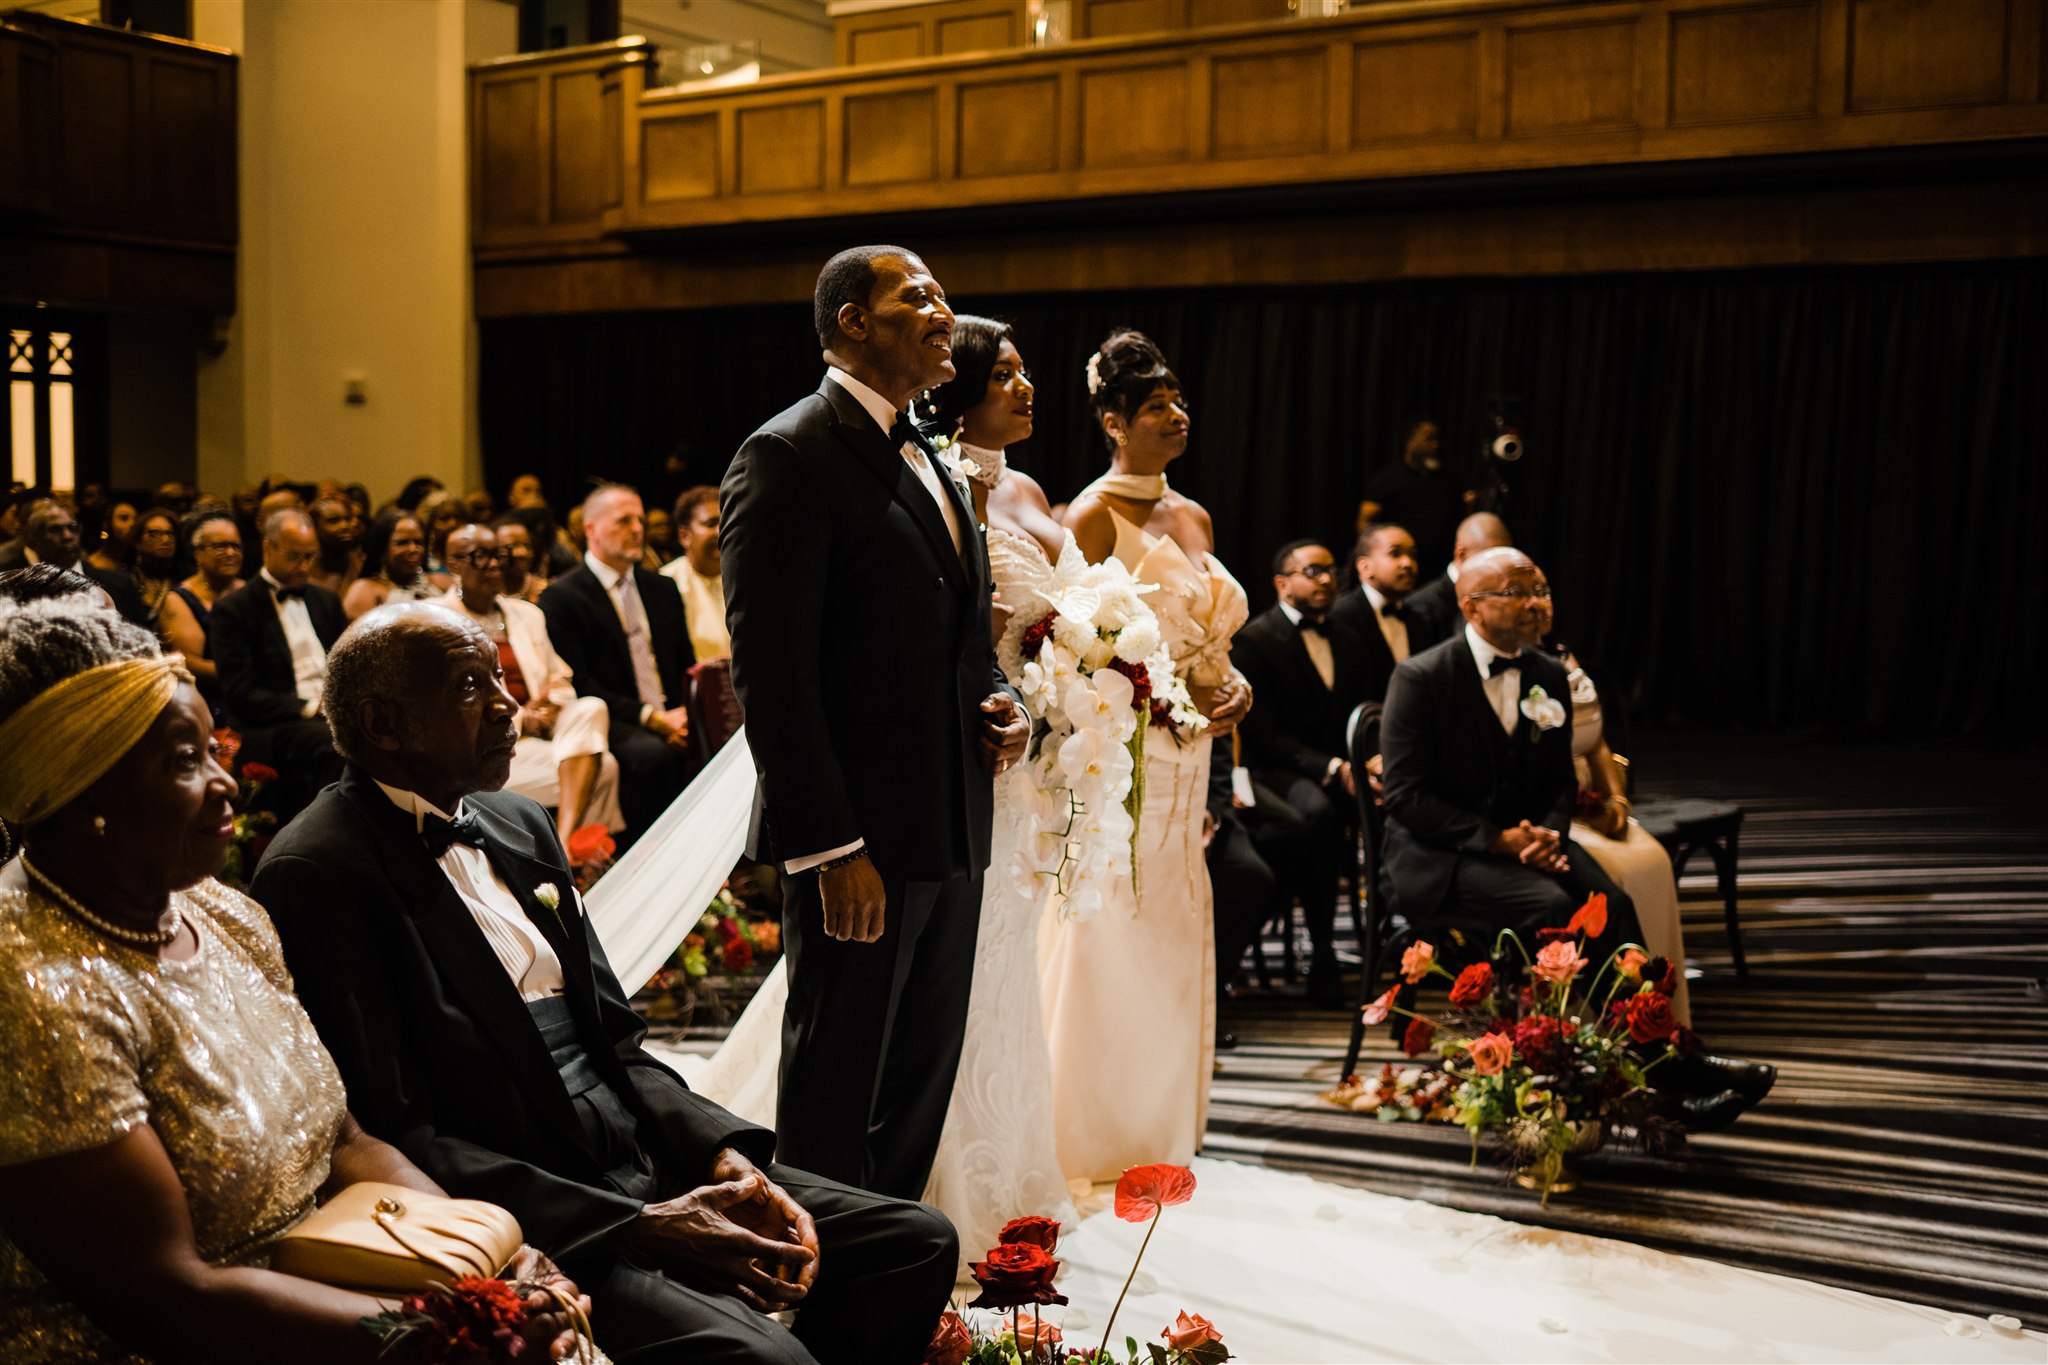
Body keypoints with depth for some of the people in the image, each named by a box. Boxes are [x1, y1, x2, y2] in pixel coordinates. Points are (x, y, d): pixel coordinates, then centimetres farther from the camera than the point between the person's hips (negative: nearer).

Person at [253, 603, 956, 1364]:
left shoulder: (519, 825, 13)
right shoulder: (316, 877, -13)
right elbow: (394, 1138, -17)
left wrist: (723, 1156, -3)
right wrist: (637, 1227, -20)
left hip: (637, 1164, 8)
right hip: (518, 1219, -8)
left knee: (915, 1242, 1)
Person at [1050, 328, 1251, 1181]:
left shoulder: (1192, 517, 14)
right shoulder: (1095, 516, -9)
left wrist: (1234, 687, 0)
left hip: (1186, 758, 7)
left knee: (1172, 935, 11)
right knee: (1111, 940, -3)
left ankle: (1158, 1124, 23)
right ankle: (1094, 1136, 8)